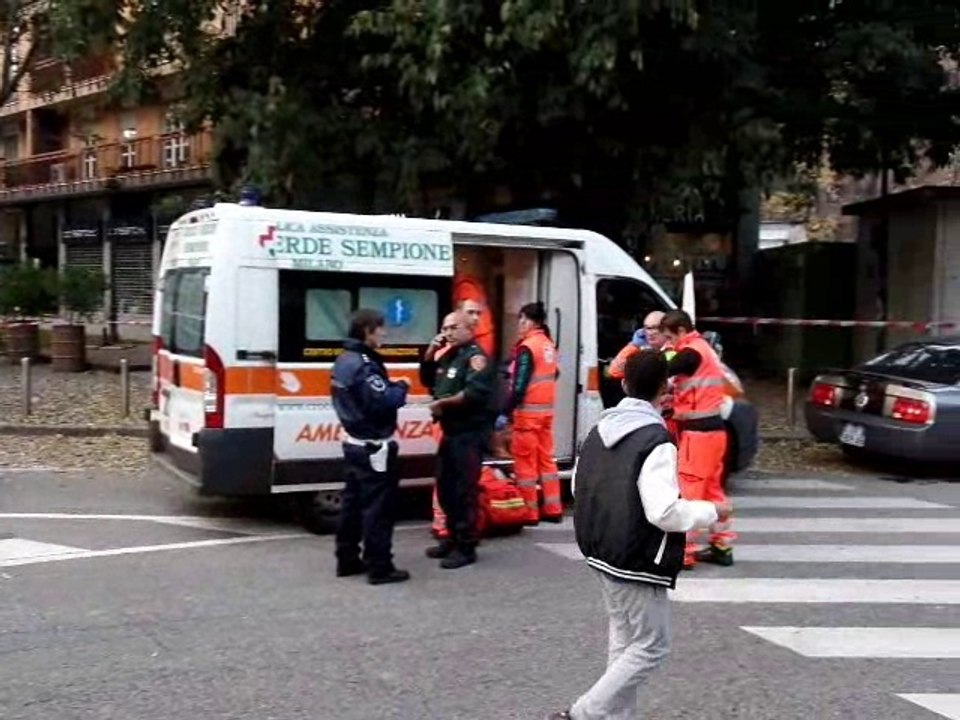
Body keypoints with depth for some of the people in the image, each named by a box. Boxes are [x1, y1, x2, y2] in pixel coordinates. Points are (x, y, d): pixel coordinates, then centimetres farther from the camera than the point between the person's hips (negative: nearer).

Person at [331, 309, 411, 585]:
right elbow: (382, 401, -28)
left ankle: (347, 560, 23)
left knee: (353, 502, 15)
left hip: (354, 443, 10)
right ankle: (380, 568, 0)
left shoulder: (345, 360, 11)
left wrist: (391, 387, 4)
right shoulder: (363, 364, -20)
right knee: (377, 507, -4)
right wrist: (401, 388, -10)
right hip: (373, 447, -10)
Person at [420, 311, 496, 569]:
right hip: (450, 432, 10)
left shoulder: (475, 357, -13)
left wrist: (443, 403, -18)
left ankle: (466, 547, 1)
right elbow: (427, 380, 23)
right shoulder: (448, 356, 16)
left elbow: (475, 393, -27)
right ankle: (453, 538, 28)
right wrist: (430, 354, 7)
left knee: (464, 490, -6)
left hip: (469, 434, -10)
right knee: (445, 488, 16)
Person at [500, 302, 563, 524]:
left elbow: (520, 385, -21)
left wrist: (505, 413, -19)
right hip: (547, 410, 9)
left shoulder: (527, 348, -16)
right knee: (546, 459, 14)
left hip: (528, 411, -8)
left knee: (525, 462, -1)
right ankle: (553, 509, 17)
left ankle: (528, 512, 4)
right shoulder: (549, 345, 10)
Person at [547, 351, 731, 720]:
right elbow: (665, 512, -25)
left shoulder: (599, 430, 4)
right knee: (651, 647, 3)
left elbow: (578, 487, 13)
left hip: (602, 552, 8)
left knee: (624, 639, 19)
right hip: (637, 563, -8)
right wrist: (712, 511, -10)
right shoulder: (656, 442, -20)